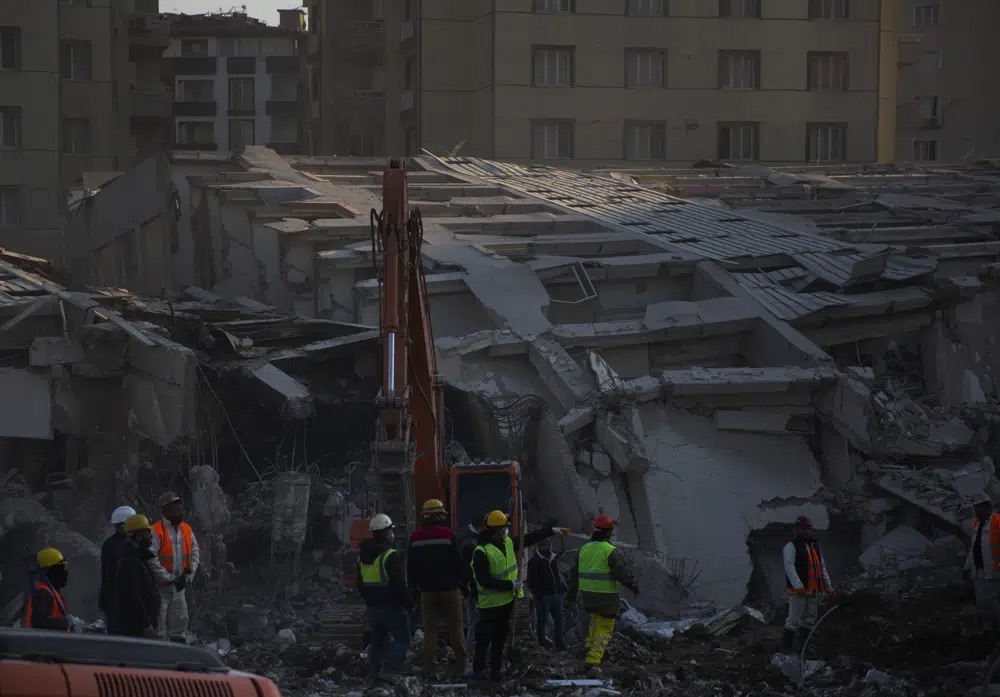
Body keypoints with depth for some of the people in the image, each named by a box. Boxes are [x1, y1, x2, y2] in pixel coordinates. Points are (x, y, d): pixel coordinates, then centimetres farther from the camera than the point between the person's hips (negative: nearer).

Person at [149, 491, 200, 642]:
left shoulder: (186, 530, 6)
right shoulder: (156, 532, -16)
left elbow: (194, 554, 14)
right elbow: (151, 560, -22)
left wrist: (187, 576, 2)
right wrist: (168, 578, -17)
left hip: (179, 585, 7)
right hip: (159, 585, -7)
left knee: (180, 619, 14)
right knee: (159, 623, -5)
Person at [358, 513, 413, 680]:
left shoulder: (362, 556, 9)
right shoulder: (390, 556, -17)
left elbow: (360, 584, 18)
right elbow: (400, 585, -19)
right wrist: (409, 604, -9)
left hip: (372, 607, 8)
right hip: (392, 606, -7)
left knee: (376, 641, 15)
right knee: (402, 639, -3)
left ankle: (374, 673, 12)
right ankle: (390, 670, -16)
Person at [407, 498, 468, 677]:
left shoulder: (415, 538, 3)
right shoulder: (448, 535, -8)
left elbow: (411, 567, 7)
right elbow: (458, 562, -7)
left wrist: (413, 587, 15)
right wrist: (463, 581, 3)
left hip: (427, 590, 3)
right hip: (450, 589, -3)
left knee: (430, 629, 6)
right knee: (455, 627, 4)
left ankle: (429, 666, 2)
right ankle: (462, 663, 4)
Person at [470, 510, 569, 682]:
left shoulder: (508, 542, 4)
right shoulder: (481, 552, -21)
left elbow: (528, 539, 19)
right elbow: (485, 581, -23)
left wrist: (552, 531, 20)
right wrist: (511, 585, -22)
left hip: (508, 600, 8)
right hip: (491, 603, -8)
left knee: (501, 638, 14)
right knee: (484, 639, -3)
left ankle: (496, 670, 21)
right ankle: (478, 671, 7)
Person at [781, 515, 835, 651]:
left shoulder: (814, 546, 16)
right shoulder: (791, 546, -8)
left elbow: (822, 569, 20)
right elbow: (789, 567, -20)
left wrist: (829, 589, 17)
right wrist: (798, 586, -31)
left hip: (814, 591, 8)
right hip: (798, 591, -8)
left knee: (809, 620, 11)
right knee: (794, 619, -8)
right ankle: (786, 648, -3)